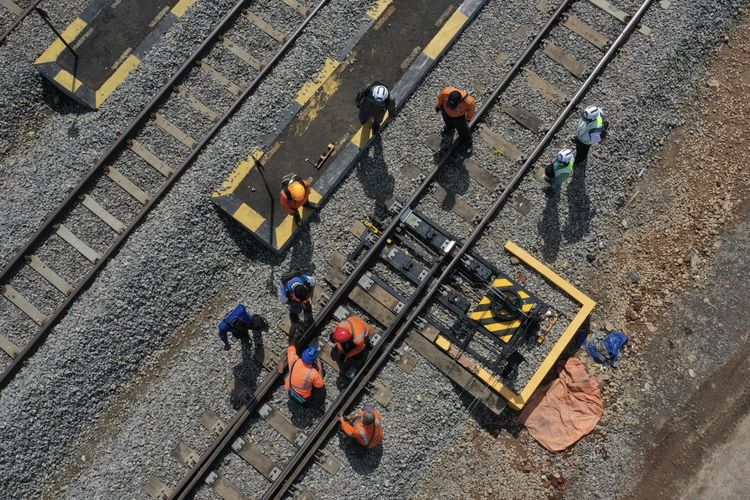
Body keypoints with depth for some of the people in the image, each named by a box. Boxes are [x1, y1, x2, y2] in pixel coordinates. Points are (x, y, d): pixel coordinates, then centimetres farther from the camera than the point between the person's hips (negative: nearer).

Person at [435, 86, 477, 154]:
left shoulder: (468, 101, -44)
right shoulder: (446, 92, -42)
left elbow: (472, 106, -17)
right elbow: (440, 97, -15)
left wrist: (468, 117, 1)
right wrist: (438, 106, 4)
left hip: (459, 117, -2)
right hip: (446, 112, 2)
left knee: (463, 130, 21)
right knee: (448, 123, 35)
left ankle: (468, 144, 50)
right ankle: (449, 128, 71)